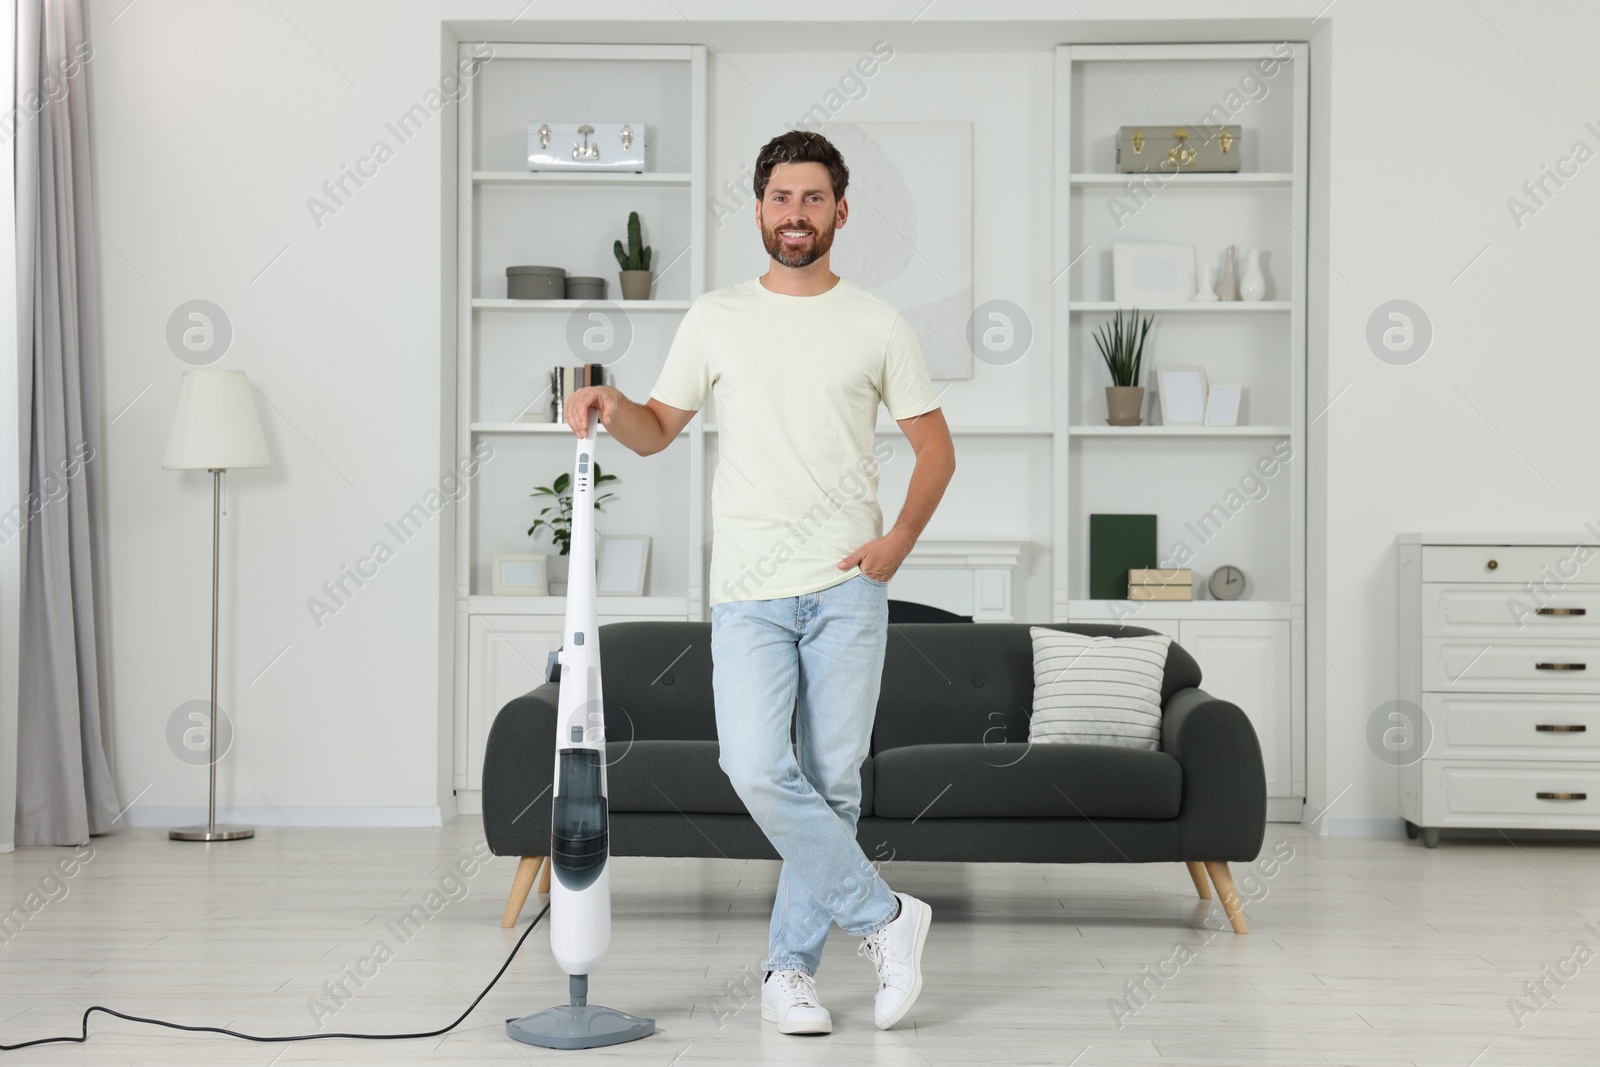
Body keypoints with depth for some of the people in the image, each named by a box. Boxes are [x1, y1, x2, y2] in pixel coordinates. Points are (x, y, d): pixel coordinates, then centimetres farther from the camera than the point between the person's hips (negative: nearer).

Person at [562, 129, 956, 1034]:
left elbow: (936, 447, 9)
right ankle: (884, 916, 2)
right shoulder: (718, 318, 8)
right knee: (758, 770, -15)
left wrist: (902, 538, -5)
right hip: (749, 591, 1)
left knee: (832, 781, 2)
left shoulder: (878, 325, 5)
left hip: (847, 588, 0)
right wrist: (611, 406, -8)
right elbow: (660, 430, 14)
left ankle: (791, 966, 16)